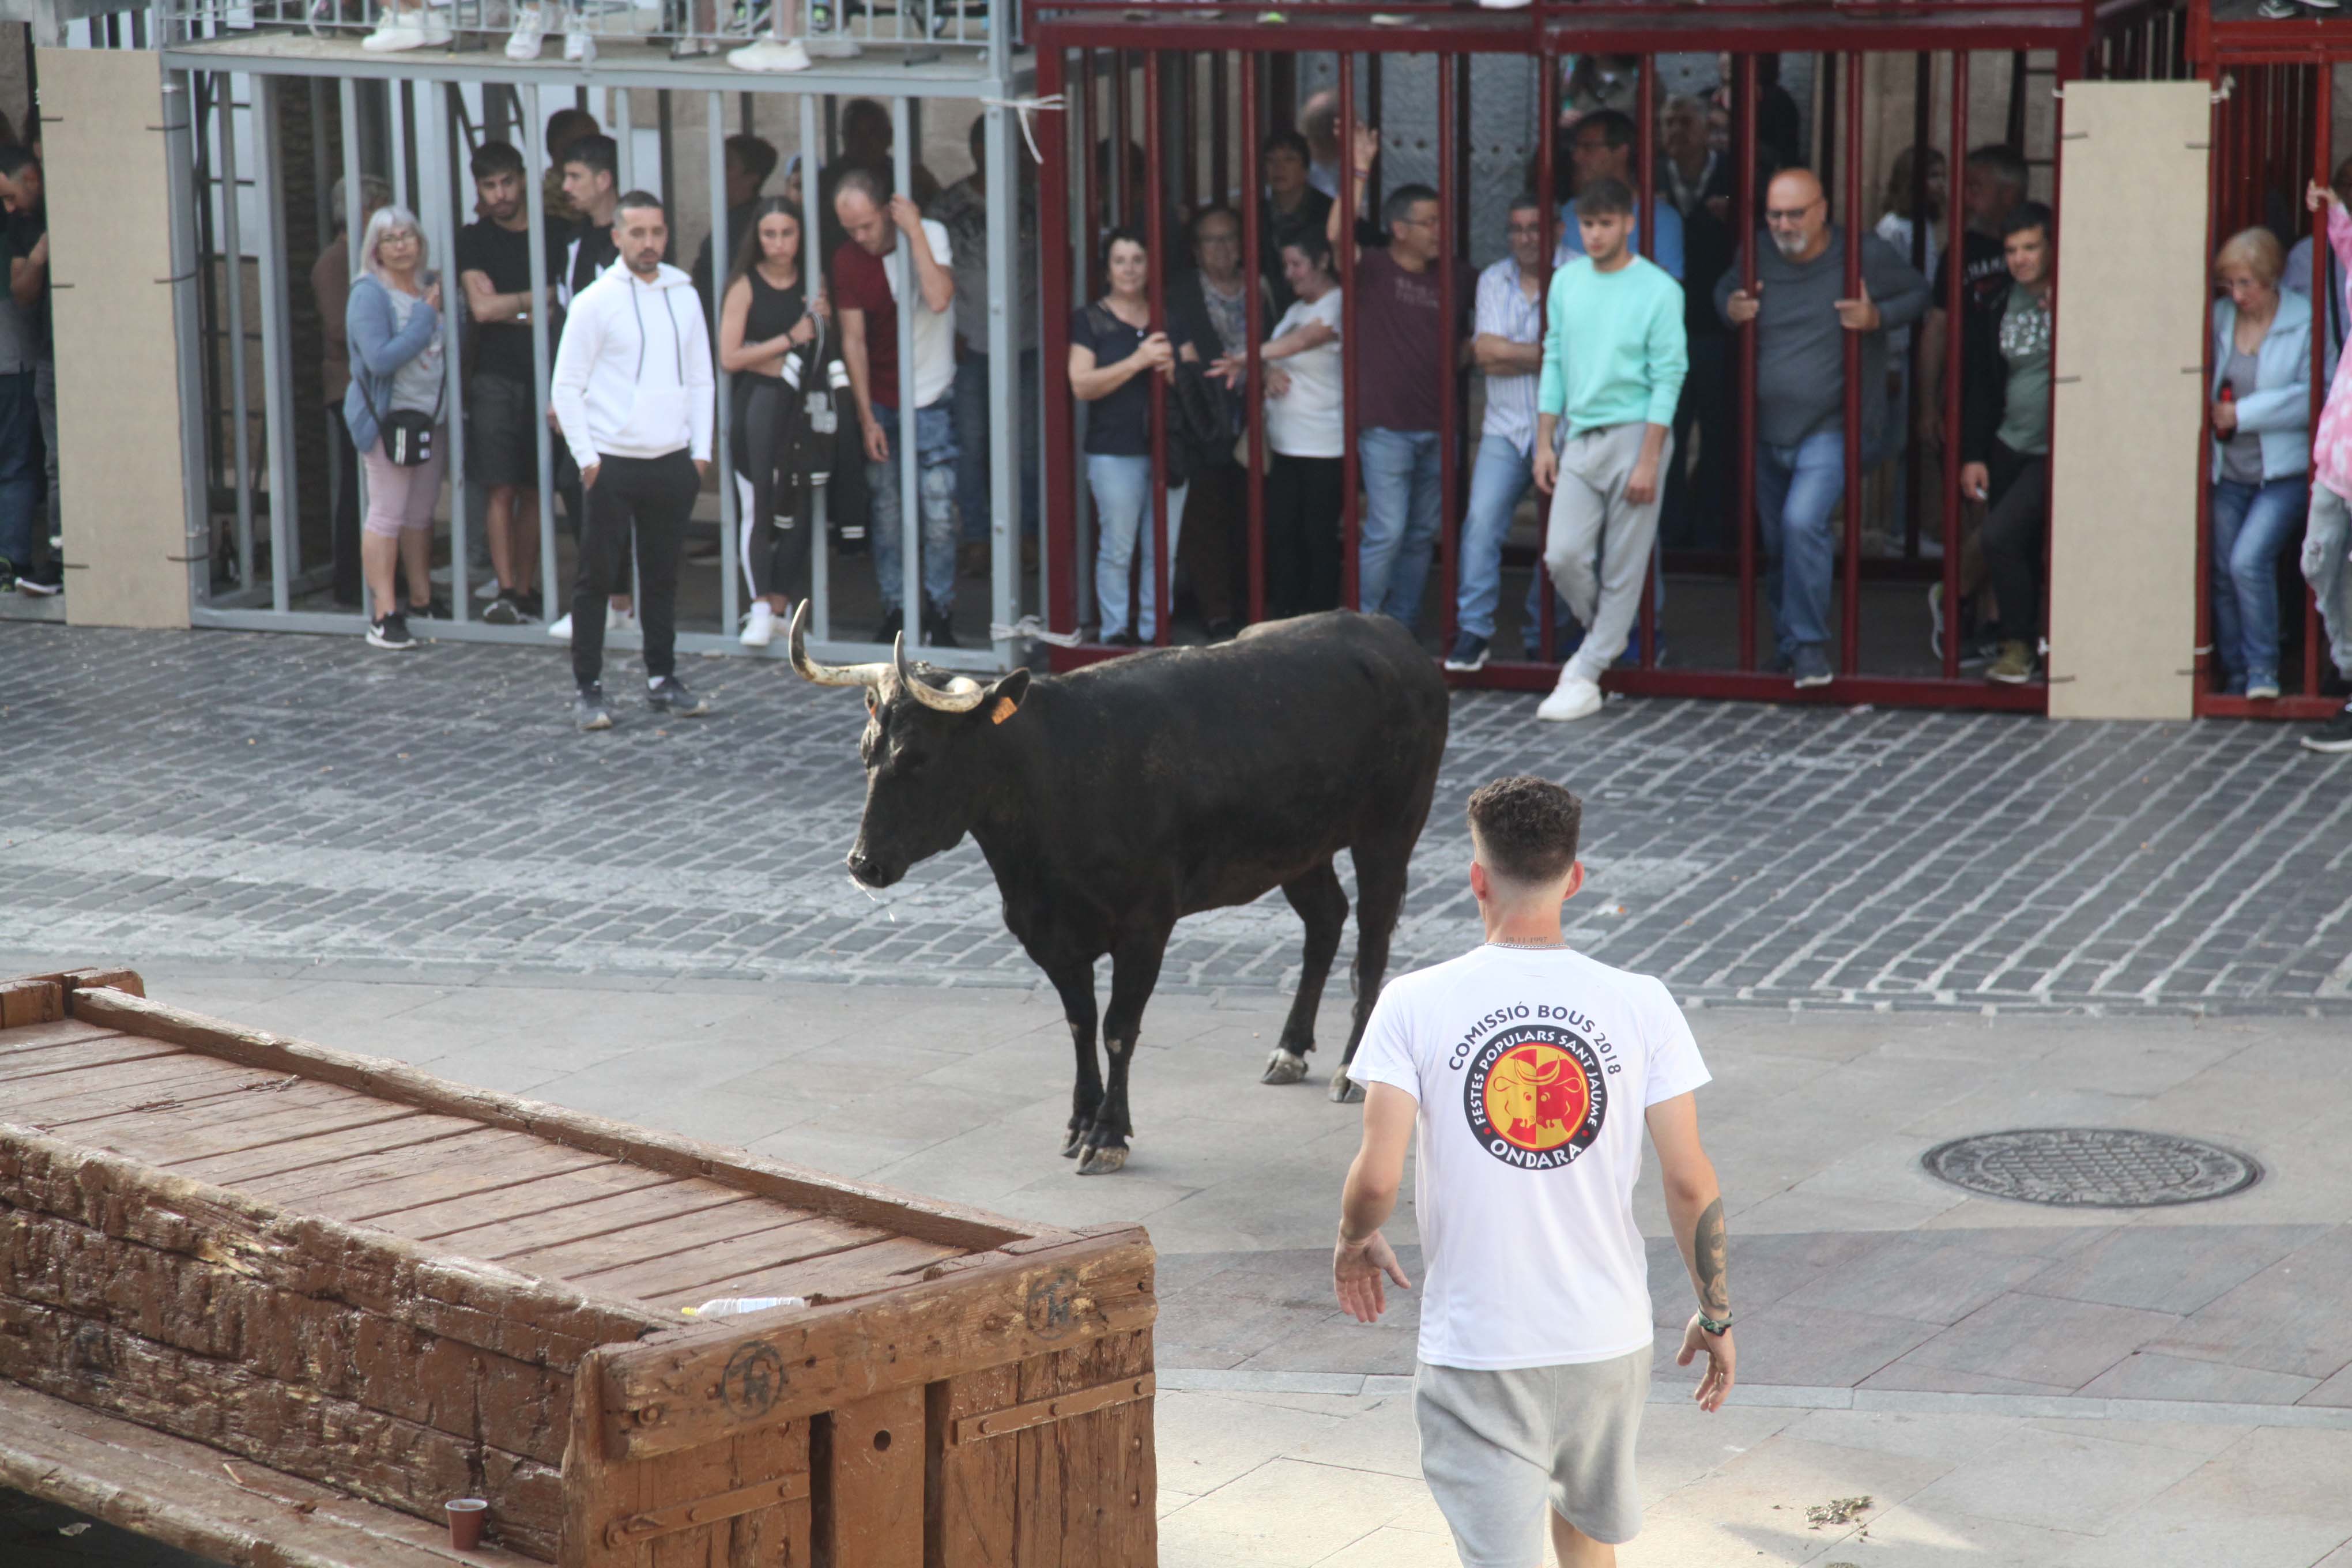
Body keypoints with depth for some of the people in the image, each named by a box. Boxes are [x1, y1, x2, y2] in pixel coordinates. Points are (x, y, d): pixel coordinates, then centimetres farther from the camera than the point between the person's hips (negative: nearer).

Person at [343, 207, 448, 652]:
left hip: (430, 414, 7)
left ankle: (422, 601, 23)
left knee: (421, 513, 13)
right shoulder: (369, 294, -11)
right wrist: (426, 315, -17)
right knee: (387, 514, -7)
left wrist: (447, 308, -2)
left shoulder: (429, 287, 10)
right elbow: (381, 359, -22)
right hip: (388, 416, -7)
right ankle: (384, 616, -6)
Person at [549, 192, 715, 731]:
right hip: (613, 464, -4)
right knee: (596, 579, 0)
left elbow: (701, 378, 14)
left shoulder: (684, 296, 9)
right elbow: (566, 386, -4)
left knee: (663, 576, 11)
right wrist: (586, 458, -10)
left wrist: (701, 449, 6)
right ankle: (588, 690, 4)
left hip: (673, 463, 4)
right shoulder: (595, 302, -4)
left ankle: (662, 681, 20)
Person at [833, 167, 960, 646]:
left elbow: (939, 299, -27)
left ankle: (939, 612, 4)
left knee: (939, 510, -6)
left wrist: (915, 232, -26)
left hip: (931, 397, -3)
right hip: (881, 401, 3)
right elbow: (854, 340, 0)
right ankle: (894, 609, 14)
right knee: (887, 510, 5)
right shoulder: (848, 259, -2)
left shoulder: (931, 235, -10)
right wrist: (866, 417, -3)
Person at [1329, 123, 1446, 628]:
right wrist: (1360, 170, -26)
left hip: (1433, 425, 6)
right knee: (1386, 533, -12)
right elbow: (1338, 235, -23)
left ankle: (1402, 626, 18)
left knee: (1421, 534, 10)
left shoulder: (1440, 278, 12)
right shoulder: (1374, 268, -4)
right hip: (1386, 425, -6)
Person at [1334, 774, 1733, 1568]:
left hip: (1476, 1350, -3)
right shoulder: (1642, 1006, -6)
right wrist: (1716, 1316, 9)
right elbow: (1691, 1184, -5)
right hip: (1609, 1339, 3)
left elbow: (1377, 1179, -15)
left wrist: (1353, 1243, 8)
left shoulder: (1414, 1004, -11)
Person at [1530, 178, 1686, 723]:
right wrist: (1544, 443, 9)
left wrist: (1648, 462, -14)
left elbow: (1668, 377, -8)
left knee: (1623, 566, -1)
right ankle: (1603, 635, 23)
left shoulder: (1659, 290, -7)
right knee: (1564, 556, -4)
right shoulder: (1566, 281, 9)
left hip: (1635, 432, -4)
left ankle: (1585, 676, 5)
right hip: (1580, 435, 4)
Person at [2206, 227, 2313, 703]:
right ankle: (2235, 678, 17)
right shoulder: (2218, 317, 4)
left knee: (2249, 561, -20)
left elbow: (2311, 397, -14)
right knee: (2223, 575, 5)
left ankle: (2263, 671, -7)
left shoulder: (2305, 323, -8)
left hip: (2283, 471, -5)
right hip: (2228, 472, 5)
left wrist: (2241, 414, -14)